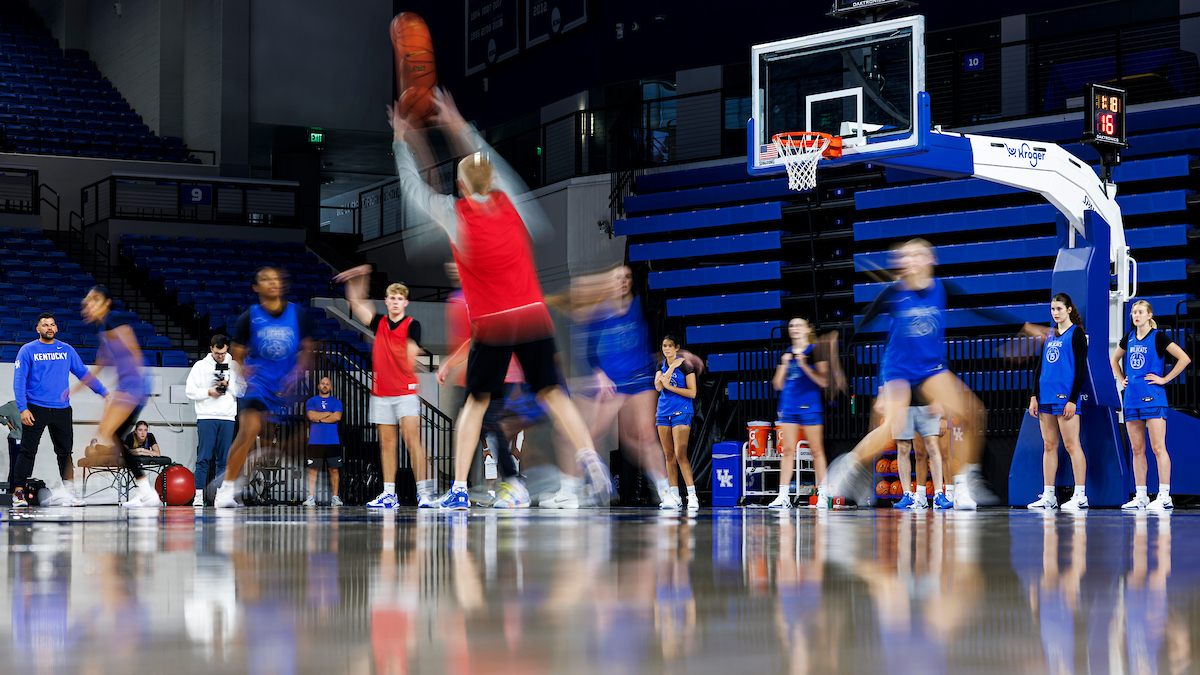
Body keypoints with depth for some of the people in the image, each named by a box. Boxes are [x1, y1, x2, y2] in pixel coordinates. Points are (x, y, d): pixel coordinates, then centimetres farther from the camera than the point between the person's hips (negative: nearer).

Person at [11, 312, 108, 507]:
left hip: (62, 409, 3)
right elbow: (19, 381, -3)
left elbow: (83, 373, 16)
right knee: (27, 452, -4)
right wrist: (23, 409, -13)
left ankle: (69, 493, 10)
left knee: (66, 452, 5)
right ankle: (18, 493, -1)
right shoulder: (28, 350, 1)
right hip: (36, 409, -3)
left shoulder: (67, 350, 11)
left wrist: (104, 393, 10)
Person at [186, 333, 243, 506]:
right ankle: (199, 495, -6)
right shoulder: (200, 366, 5)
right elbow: (190, 390, 2)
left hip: (228, 417, 2)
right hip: (206, 416, -2)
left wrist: (228, 385, -8)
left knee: (223, 459, 3)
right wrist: (209, 392, -10)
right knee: (204, 457, -7)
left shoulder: (234, 366, 11)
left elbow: (243, 390, 9)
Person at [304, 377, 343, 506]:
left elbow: (337, 417, -5)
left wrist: (319, 418, -4)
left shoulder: (336, 402, 13)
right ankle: (311, 497, -4)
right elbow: (312, 415, -7)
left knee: (334, 470, -2)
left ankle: (335, 497, 2)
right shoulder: (311, 401, 11)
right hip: (315, 442, -1)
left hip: (332, 442, 1)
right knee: (313, 469, -5)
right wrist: (329, 413, -1)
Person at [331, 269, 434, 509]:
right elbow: (356, 303, 10)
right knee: (387, 444, 5)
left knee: (411, 439, -13)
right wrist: (356, 280, 0)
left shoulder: (412, 324, -1)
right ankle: (389, 494, 7)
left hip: (406, 391, -4)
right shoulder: (379, 323, 11)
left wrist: (411, 355, -38)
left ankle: (424, 492, -15)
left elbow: (412, 349, -17)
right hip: (380, 392, 4)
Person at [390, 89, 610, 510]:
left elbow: (414, 189, 10)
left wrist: (401, 142, 21)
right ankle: (588, 459, -9)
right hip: (533, 317, 2)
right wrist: (458, 126, 31)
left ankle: (459, 489, 4)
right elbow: (490, 161, 22)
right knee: (552, 393, 7)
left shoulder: (455, 214, -5)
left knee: (475, 402, 7)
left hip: (491, 326, -2)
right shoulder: (510, 202, 3)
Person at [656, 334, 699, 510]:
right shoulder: (661, 365, 11)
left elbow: (692, 393, -9)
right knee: (669, 455, 6)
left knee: (680, 454, -15)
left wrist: (669, 386, -14)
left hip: (681, 413, -6)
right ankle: (674, 496, 12)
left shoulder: (685, 365, -4)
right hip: (663, 413, 6)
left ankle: (692, 496, -16)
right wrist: (672, 367, -12)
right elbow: (658, 386, -6)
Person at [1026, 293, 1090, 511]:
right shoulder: (1050, 335, 17)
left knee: (1071, 445, -7)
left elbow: (1081, 369, -9)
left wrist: (1073, 399, -15)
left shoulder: (1076, 333, -4)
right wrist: (1034, 396, 11)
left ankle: (1080, 496, -5)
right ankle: (1048, 496, 9)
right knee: (1049, 446, 7)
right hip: (1047, 396, 7)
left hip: (1065, 395, -7)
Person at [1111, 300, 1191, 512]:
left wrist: (1165, 379, -10)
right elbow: (1115, 360, 31)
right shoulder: (1128, 339, 13)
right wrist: (1121, 379, 17)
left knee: (1158, 447, -10)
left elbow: (1184, 358, -10)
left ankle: (1164, 496, -10)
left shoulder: (1158, 337, -5)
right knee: (1137, 449, 7)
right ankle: (1140, 497, 10)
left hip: (1152, 398, -6)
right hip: (1132, 398, 6)